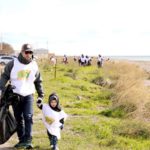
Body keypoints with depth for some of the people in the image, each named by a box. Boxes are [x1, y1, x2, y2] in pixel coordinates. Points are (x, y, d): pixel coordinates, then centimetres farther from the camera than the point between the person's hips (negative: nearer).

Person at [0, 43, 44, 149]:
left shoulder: (34, 65, 3)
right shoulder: (13, 64, -5)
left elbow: (38, 81, 13)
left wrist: (41, 95, 11)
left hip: (28, 95, 0)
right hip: (15, 95, 0)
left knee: (28, 117, -13)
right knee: (18, 119, 7)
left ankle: (28, 140, -11)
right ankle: (22, 140, 17)